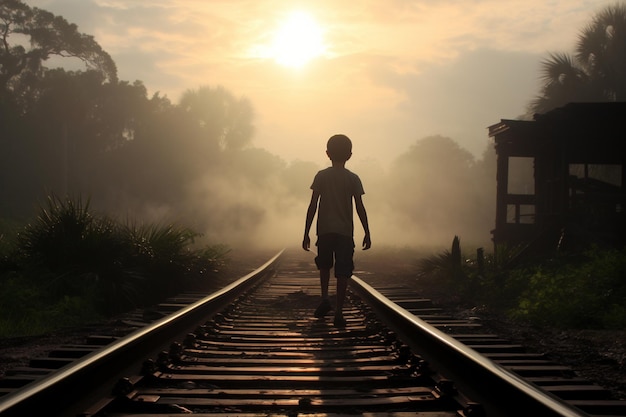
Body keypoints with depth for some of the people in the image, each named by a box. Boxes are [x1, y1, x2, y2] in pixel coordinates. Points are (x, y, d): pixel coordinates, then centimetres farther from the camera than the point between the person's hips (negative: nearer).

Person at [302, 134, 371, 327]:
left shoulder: (321, 176, 1)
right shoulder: (353, 179, 1)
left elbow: (312, 206, -2)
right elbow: (360, 208, -2)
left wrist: (306, 233, 3)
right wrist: (367, 233, 4)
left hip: (324, 230, 1)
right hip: (345, 231, -1)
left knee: (324, 265, 23)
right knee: (342, 272, 1)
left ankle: (325, 297, 5)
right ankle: (338, 313, -5)